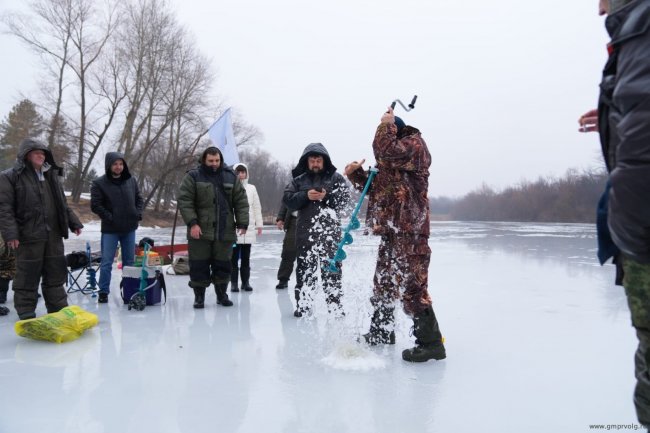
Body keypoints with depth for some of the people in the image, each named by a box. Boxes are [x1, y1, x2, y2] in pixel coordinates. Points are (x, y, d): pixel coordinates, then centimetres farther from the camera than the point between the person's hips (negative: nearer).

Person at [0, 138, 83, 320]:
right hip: (28, 236, -6)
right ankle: (27, 316, 14)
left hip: (53, 235, 6)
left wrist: (74, 223, 15)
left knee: (56, 274, 11)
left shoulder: (51, 175, 15)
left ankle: (59, 312, 22)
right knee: (27, 277, 3)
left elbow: (62, 204, 21)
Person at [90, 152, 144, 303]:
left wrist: (138, 214, 0)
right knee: (106, 262, 0)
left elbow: (139, 199, 14)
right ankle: (103, 292, 11)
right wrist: (109, 217, -14)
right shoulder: (99, 183, -6)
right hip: (110, 230, -4)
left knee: (129, 262, 12)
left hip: (129, 228, 4)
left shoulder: (131, 181, 6)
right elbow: (95, 205, -9)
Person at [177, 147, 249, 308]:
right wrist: (192, 223, -16)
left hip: (225, 231, 2)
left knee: (223, 265, 10)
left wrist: (242, 223, -2)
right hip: (200, 231, -2)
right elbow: (184, 200, -6)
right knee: (199, 265, 3)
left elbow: (241, 201, 6)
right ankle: (199, 296, 17)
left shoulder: (231, 176, 7)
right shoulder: (193, 176, -1)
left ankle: (222, 294, 24)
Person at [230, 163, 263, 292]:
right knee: (234, 257, 4)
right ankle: (234, 282, 11)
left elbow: (257, 207, 10)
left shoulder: (252, 188, 9)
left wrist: (259, 224, 8)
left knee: (246, 257, 10)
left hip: (248, 228, 3)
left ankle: (246, 282, 18)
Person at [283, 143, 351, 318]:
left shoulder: (336, 178, 6)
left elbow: (344, 200, -3)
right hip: (305, 232, 2)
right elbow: (288, 199, 1)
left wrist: (327, 196, -18)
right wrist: (306, 196, -14)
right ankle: (303, 304, 17)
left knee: (331, 269, 3)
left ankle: (334, 305, 12)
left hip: (330, 232, -2)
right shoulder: (299, 180, 11)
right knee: (305, 270, 8)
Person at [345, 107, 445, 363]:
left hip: (409, 229, -10)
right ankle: (381, 332, 34)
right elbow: (376, 187, 23)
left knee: (410, 285, -11)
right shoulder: (391, 158, 22)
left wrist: (386, 124, -8)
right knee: (383, 281, 18)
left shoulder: (414, 143, -6)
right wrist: (356, 174, 8)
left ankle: (431, 342, -3)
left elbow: (385, 149, -25)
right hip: (391, 229, 10)